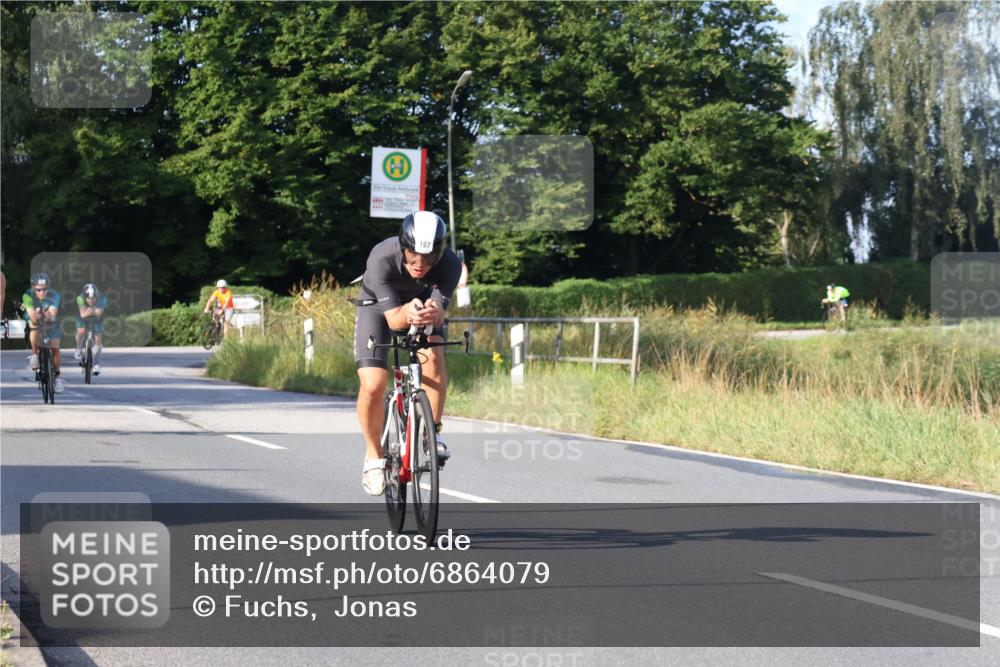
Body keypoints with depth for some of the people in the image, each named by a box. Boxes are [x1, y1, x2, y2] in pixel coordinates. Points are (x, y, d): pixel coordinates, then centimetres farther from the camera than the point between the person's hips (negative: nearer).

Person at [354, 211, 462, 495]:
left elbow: (439, 310, -38)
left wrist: (433, 313, -62)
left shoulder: (449, 264, -32)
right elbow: (393, 319, -38)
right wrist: (407, 313, -61)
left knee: (433, 355, -29)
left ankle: (432, 432, -9)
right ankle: (373, 454, 6)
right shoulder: (381, 259, -37)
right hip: (378, 306, -2)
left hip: (422, 303, 2)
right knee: (372, 385, -18)